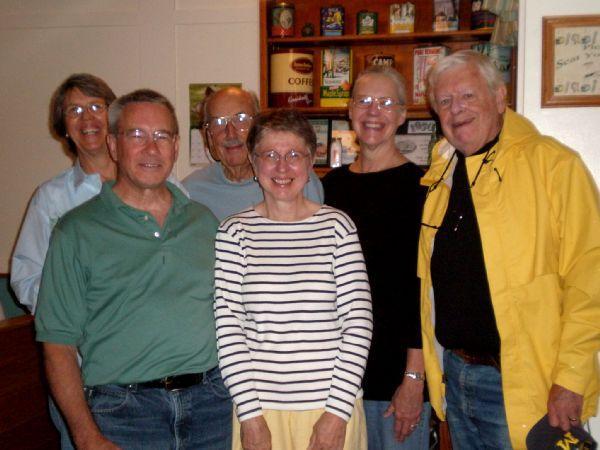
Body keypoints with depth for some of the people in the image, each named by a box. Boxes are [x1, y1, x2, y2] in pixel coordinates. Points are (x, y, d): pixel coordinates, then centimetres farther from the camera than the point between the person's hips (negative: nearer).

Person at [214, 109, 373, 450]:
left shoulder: (337, 225, -1)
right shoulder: (235, 232, -1)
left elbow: (358, 320, -4)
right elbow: (228, 325, -3)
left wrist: (337, 412, -8)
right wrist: (250, 415, -7)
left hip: (334, 405, 0)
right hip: (259, 408, 0)